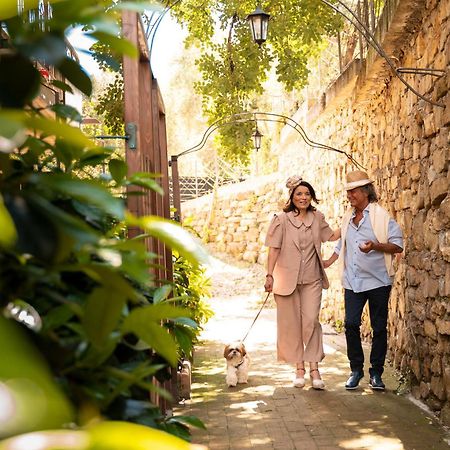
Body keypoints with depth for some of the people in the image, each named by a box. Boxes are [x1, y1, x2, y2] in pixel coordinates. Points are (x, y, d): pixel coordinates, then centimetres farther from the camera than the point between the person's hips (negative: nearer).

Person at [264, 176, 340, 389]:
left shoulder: (317, 218, 6)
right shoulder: (282, 219, -5)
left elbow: (331, 236, 23)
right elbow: (274, 249, -6)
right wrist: (270, 275, -13)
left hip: (312, 280, 2)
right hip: (287, 279, -2)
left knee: (311, 321, -8)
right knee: (292, 324, 4)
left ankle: (314, 368, -2)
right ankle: (299, 368, 15)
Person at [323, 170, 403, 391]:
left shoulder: (381, 216, -6)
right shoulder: (347, 218, 13)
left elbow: (398, 245, -9)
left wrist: (375, 246, -22)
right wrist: (329, 261, 13)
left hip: (377, 281, -4)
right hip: (352, 281, 4)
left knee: (379, 327, 4)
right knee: (351, 324, -2)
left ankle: (376, 373, 15)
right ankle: (356, 369, 12)